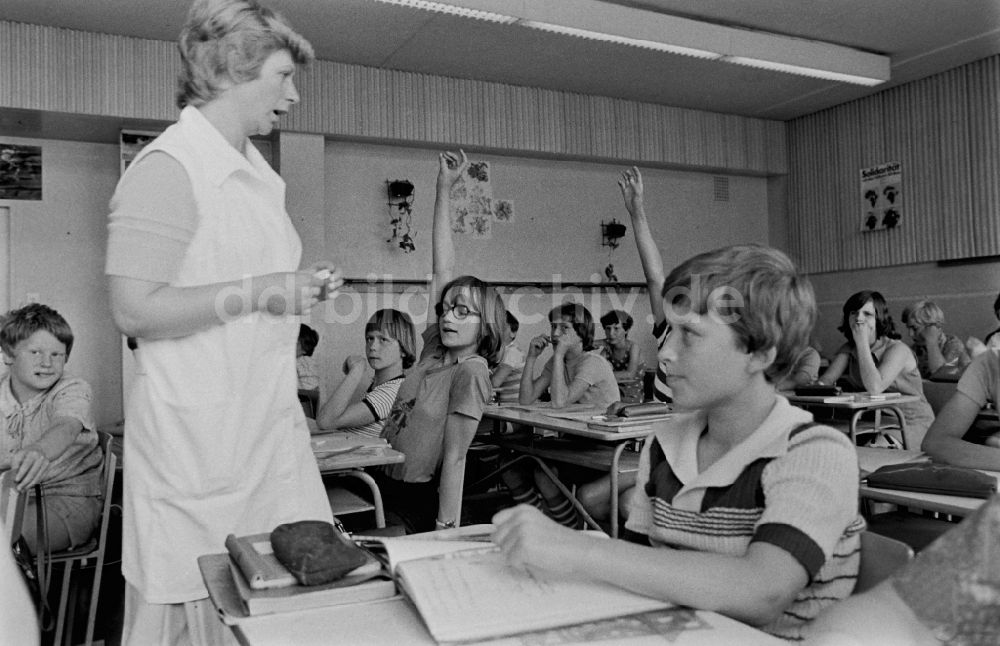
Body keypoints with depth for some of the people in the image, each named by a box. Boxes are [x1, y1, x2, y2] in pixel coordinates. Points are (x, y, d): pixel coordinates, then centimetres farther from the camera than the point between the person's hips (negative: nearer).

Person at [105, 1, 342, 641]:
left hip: (273, 425, 8)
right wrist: (258, 293, -20)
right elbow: (135, 309, -19)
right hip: (196, 438, -8)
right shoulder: (166, 169, -13)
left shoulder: (258, 174, 16)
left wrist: (301, 288, 9)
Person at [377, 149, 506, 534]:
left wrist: (446, 531, -19)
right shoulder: (436, 349, 4)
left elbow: (454, 457, -16)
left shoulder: (472, 373, -13)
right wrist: (444, 191, 6)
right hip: (385, 488, 6)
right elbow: (442, 273, 4)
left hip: (420, 505, -6)